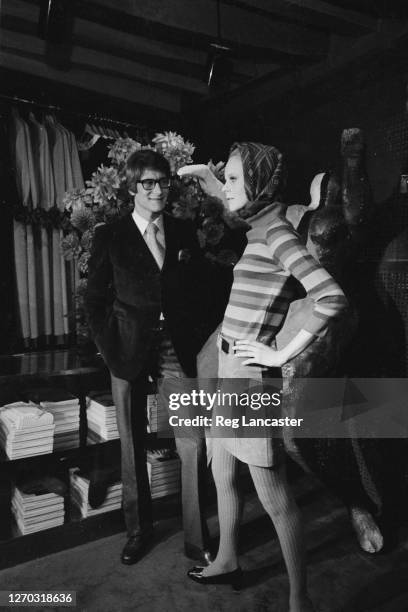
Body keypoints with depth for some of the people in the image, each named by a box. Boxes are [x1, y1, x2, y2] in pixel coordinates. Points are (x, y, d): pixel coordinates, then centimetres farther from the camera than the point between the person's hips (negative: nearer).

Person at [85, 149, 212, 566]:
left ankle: (197, 539, 15)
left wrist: (193, 338, 3)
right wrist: (109, 348, -5)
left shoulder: (184, 234, 9)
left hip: (178, 346, 2)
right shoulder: (110, 236, 1)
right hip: (130, 349, -1)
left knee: (194, 446, -2)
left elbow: (195, 292, 12)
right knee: (132, 445, 11)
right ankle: (138, 531, 32)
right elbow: (95, 300, 3)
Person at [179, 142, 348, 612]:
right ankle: (226, 563, 44)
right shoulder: (259, 227, 10)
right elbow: (239, 204, 37)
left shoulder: (276, 232, -16)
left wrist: (283, 354, -20)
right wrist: (206, 180, 27)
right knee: (222, 475, 23)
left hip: (250, 377, -10)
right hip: (228, 370, 10)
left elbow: (332, 298, -28)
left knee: (274, 498, 3)